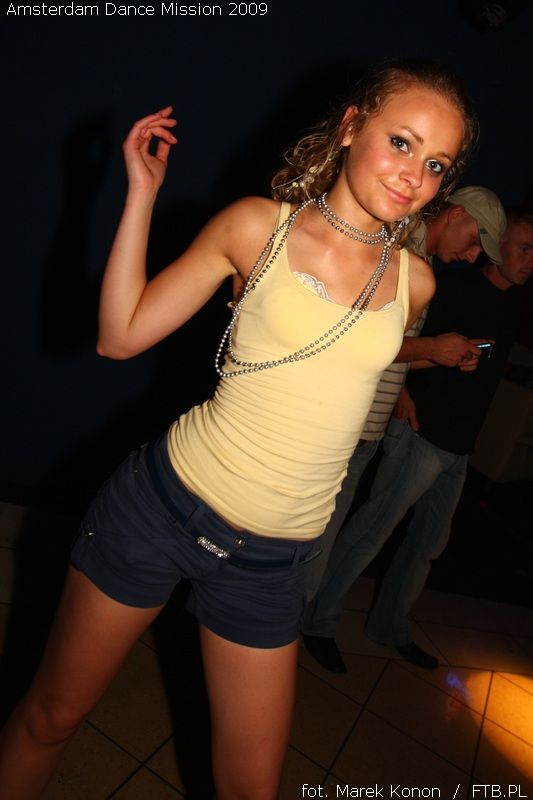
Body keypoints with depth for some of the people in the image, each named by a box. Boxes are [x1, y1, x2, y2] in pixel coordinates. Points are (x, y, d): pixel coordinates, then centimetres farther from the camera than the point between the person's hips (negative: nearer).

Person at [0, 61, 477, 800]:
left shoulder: (414, 282, 2)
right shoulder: (257, 226, -5)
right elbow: (120, 336, -7)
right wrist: (143, 193, -8)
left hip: (271, 559, 2)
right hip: (164, 504, -1)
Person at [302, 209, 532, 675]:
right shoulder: (457, 287, -9)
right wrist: (402, 390, -26)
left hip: (459, 451, 9)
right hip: (421, 437, -8)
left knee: (431, 542, 16)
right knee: (372, 531, -3)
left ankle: (391, 628, 33)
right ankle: (320, 620, 14)